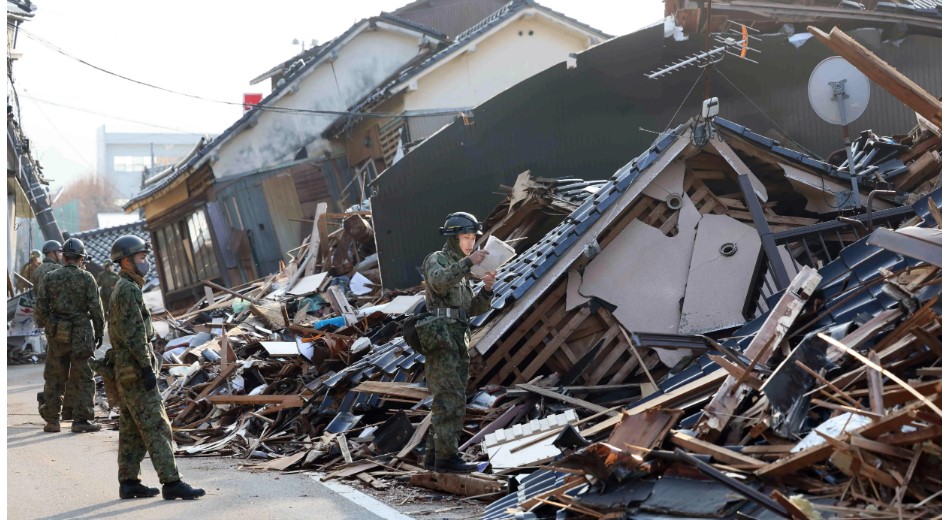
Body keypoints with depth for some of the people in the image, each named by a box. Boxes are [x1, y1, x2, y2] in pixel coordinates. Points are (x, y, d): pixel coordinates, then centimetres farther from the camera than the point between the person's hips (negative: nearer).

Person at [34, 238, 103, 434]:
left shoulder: (50, 278, 3)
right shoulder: (86, 278, -5)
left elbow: (41, 306, 2)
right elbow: (95, 308, -6)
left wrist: (44, 326, 14)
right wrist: (99, 332, 4)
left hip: (57, 335, 3)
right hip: (81, 334, -3)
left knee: (54, 378, 11)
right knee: (82, 378, 4)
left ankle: (52, 420, 14)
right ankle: (82, 420, 4)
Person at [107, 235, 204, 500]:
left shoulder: (122, 289, 18)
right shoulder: (128, 290, -14)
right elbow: (134, 334, -20)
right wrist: (147, 368, -21)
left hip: (125, 371, 10)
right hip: (135, 370, -10)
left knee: (131, 429, 11)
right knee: (156, 427, -11)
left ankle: (129, 483, 14)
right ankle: (171, 483, -12)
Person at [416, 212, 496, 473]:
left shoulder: (460, 269, 23)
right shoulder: (436, 260, -2)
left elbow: (472, 309, 18)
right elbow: (439, 282, -26)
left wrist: (487, 288, 1)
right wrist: (468, 262, -28)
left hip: (457, 342, 9)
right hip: (440, 340, -9)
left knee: (448, 401, 9)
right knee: (451, 400, -13)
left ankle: (434, 454, 13)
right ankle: (446, 456, -13)